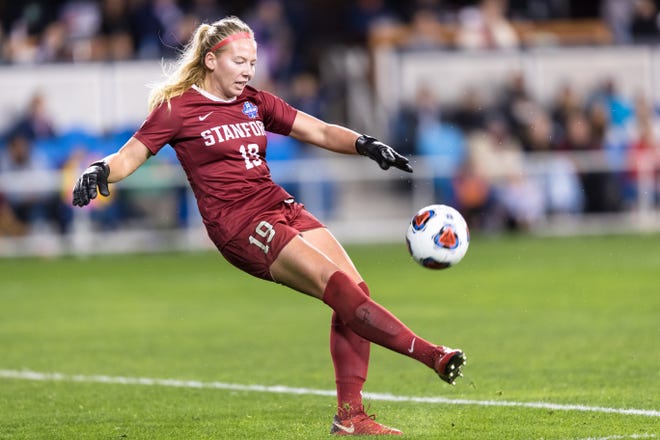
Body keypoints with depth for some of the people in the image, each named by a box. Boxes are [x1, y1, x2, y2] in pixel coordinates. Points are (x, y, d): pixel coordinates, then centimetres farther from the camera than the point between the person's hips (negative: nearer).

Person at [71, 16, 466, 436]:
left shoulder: (256, 103, 16)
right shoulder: (178, 108, 0)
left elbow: (321, 132, 14)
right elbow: (129, 157, -1)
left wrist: (365, 144, -3)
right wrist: (98, 171, -23)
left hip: (282, 207, 7)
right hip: (238, 223, -7)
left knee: (356, 289, -10)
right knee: (338, 285, -22)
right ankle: (430, 354, -22)